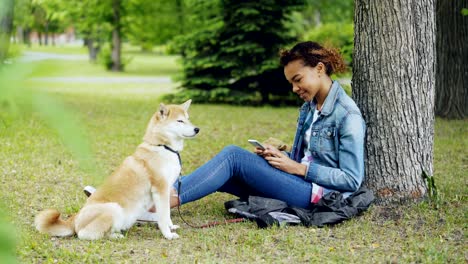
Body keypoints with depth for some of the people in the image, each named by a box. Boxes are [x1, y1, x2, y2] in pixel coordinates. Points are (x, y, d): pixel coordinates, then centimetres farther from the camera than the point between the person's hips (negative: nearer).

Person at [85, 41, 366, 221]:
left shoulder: (348, 116, -12)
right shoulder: (309, 108, 15)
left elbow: (352, 179, -16)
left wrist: (298, 168, -16)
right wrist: (277, 157, -1)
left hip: (323, 194, -8)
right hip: (301, 184, 8)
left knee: (233, 156, -20)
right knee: (224, 171, -10)